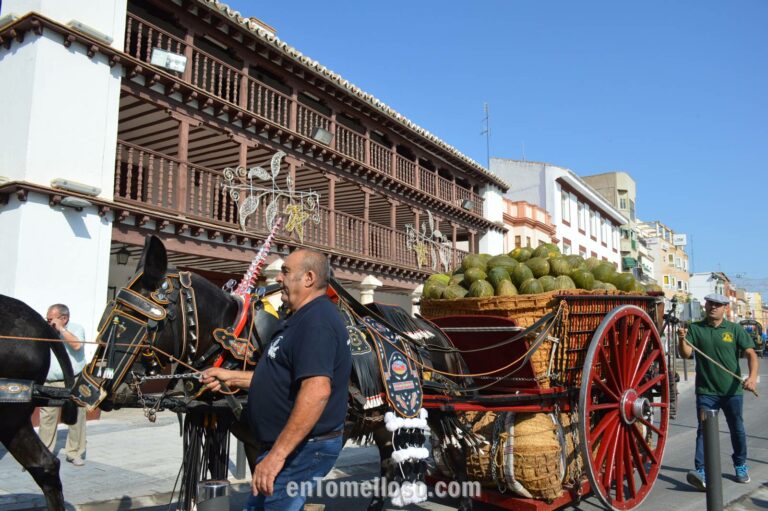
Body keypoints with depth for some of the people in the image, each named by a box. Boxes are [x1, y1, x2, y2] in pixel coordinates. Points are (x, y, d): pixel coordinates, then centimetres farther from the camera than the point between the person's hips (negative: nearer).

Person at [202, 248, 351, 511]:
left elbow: (317, 390, -32)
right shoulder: (302, 318, 14)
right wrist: (231, 377, 16)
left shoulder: (316, 321, -21)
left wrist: (276, 455, -31)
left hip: (303, 448, -11)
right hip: (293, 446, 11)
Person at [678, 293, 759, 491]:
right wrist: (682, 340, -29)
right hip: (706, 391, -1)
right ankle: (702, 472, -11)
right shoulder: (695, 328, 0)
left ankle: (740, 465, 38)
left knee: (737, 429, 17)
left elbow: (751, 353, -5)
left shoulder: (735, 329, 0)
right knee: (704, 429, -7)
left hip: (732, 390, 1)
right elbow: (686, 354, -8)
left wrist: (752, 376, -21)